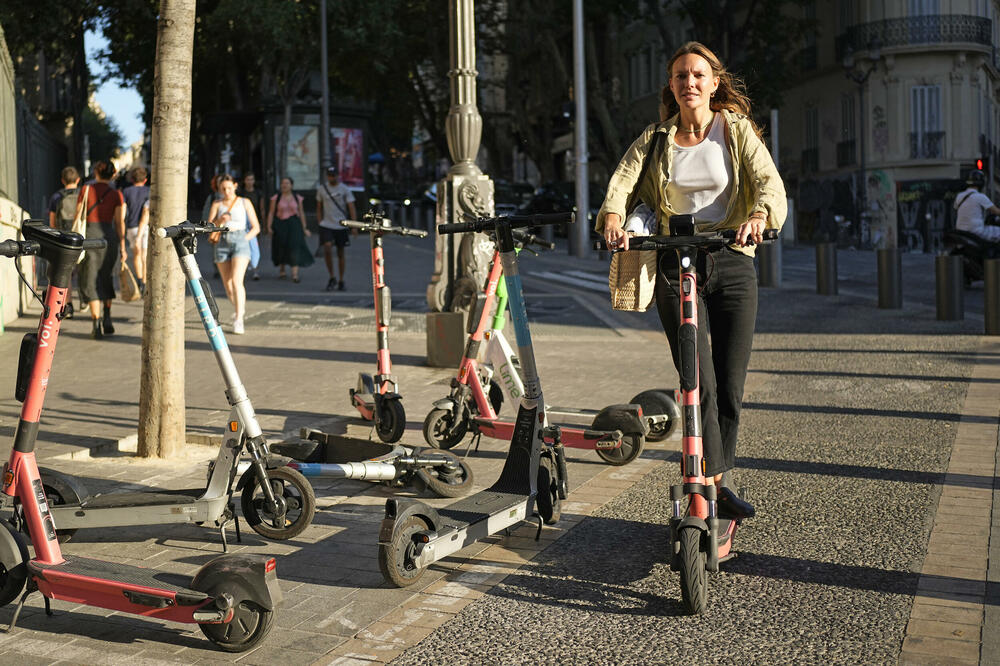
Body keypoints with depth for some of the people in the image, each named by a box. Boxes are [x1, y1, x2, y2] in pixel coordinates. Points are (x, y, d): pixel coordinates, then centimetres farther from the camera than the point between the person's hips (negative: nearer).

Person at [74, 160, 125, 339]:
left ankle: (96, 322, -8)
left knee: (91, 281, 2)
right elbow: (119, 222, -1)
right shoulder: (116, 195, 3)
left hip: (90, 235, -2)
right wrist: (122, 247, 2)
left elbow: (78, 216, 2)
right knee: (106, 278, 20)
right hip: (109, 236, 2)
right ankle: (107, 319, 18)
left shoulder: (86, 189, 1)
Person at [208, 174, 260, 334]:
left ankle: (238, 320, -20)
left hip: (240, 242, -3)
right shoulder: (217, 205, 11)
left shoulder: (245, 203, 7)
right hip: (222, 243, 3)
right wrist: (220, 220, -16)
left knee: (237, 281, -19)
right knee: (227, 284, 7)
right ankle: (240, 307, 36)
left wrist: (245, 239, -5)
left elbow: (256, 227, 8)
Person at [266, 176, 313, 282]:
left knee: (295, 247, -11)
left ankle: (295, 274, -15)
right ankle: (281, 269, 32)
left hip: (294, 225, 0)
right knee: (281, 248, 6)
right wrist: (269, 226, -8)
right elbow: (271, 213, 1)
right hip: (280, 225, 0)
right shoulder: (276, 198, 2)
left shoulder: (297, 198, 7)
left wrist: (304, 228, 9)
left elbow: (301, 213, 11)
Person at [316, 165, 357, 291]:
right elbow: (319, 208, 14)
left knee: (340, 254, 8)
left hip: (341, 226, 0)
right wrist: (320, 223, 9)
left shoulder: (344, 189, -2)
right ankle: (332, 278, -6)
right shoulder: (321, 189, 5)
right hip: (326, 225, 0)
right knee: (327, 249, -20)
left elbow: (351, 208, -4)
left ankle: (341, 281, 19)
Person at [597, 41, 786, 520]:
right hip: (676, 268, 0)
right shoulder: (656, 138, 8)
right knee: (700, 385, -8)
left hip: (732, 265, 1)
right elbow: (622, 180, -4)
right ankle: (713, 483, 0)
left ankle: (714, 481, 21)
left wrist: (758, 214, -30)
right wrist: (613, 217, -27)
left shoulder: (737, 131, 5)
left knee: (730, 386, 4)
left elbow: (769, 181, -8)